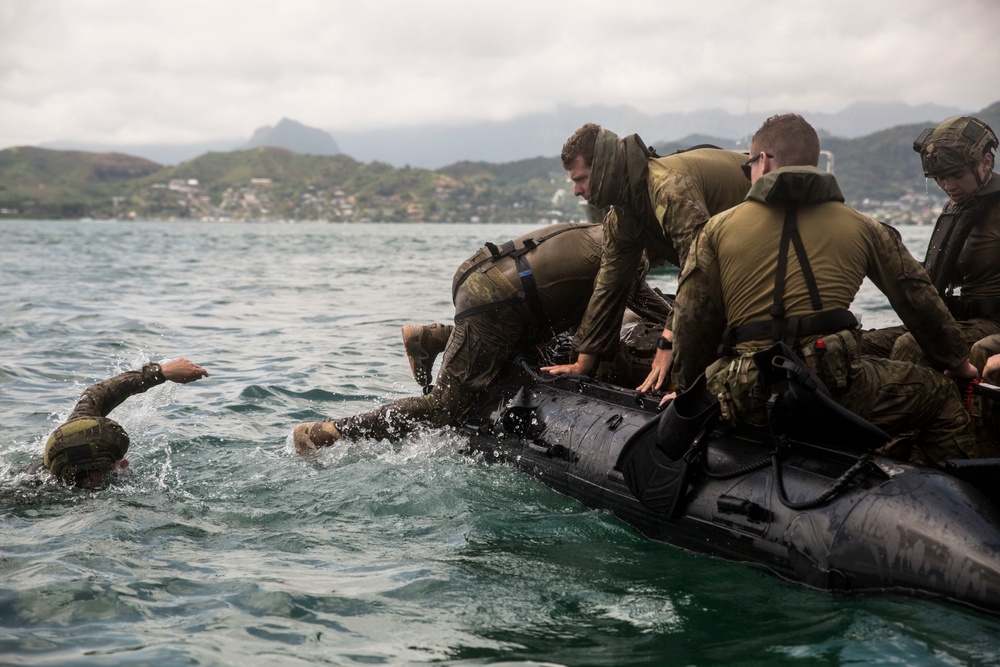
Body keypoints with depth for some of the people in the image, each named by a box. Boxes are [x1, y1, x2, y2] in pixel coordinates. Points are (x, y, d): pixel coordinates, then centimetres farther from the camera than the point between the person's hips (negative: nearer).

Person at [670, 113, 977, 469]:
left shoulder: (718, 229, 11)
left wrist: (686, 388, 25)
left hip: (745, 403, 1)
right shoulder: (862, 227, 13)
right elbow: (919, 299, 21)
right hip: (839, 388, 0)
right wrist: (958, 361, 36)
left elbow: (691, 321, 11)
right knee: (944, 400, 20)